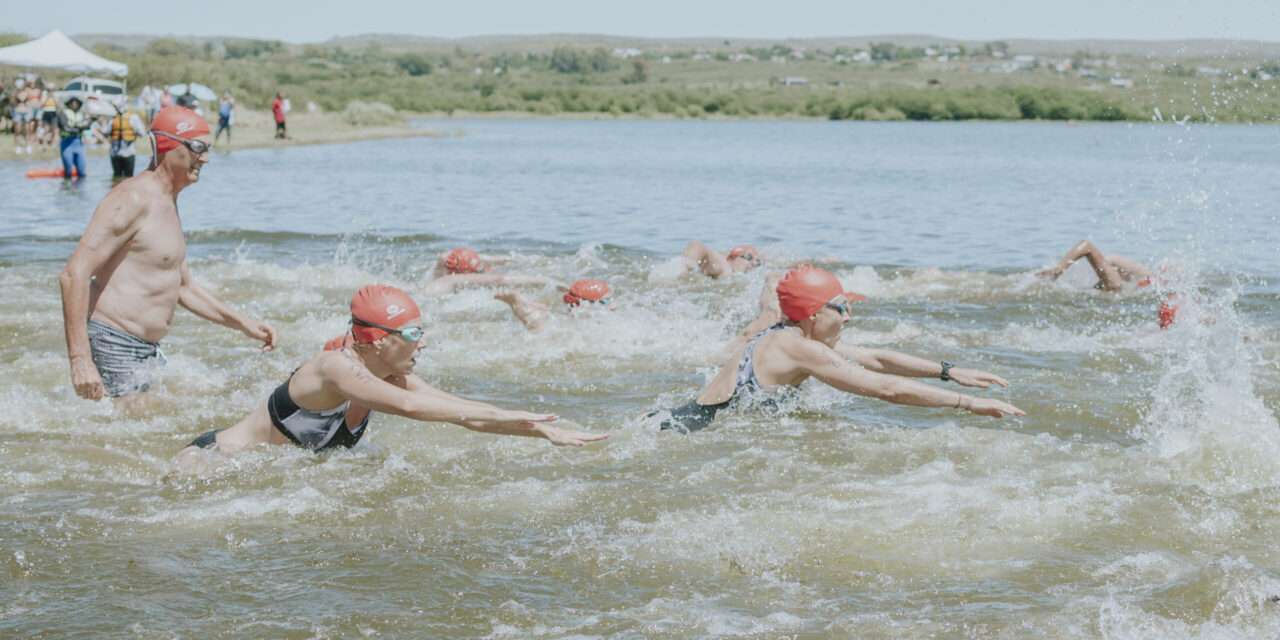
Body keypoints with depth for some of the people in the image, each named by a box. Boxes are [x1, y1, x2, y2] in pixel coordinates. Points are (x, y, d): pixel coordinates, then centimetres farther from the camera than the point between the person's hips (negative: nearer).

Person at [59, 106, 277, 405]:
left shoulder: (167, 204, 18)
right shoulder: (133, 199, -14)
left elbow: (184, 288, 29)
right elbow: (74, 275, -23)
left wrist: (242, 324, 20)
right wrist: (80, 359, -29)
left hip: (148, 352, 10)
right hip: (115, 347, -10)